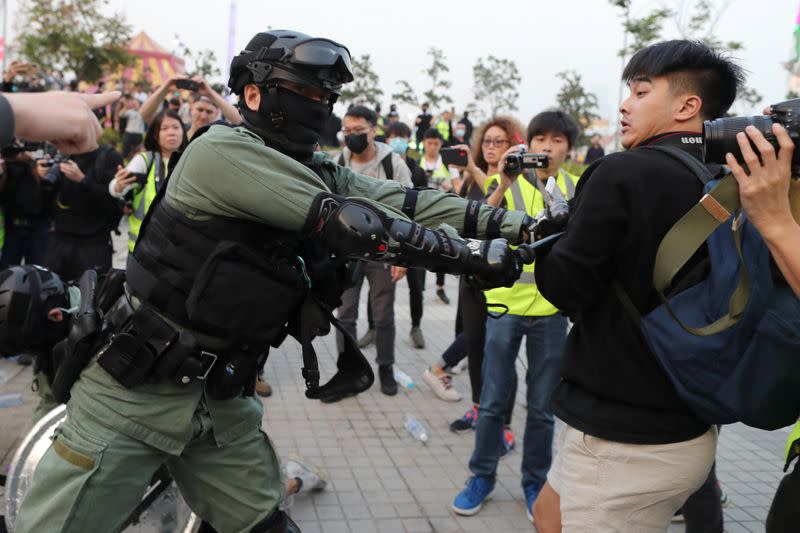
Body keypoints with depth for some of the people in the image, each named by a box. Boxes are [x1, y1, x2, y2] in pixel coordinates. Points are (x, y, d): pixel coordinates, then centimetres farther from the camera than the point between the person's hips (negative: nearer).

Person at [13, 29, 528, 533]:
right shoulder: (224, 150, -20)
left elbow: (407, 201, -2)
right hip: (137, 389, -6)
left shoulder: (320, 174, 4)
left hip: (223, 396, 7)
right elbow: (355, 223, -27)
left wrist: (516, 224, -12)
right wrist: (472, 256, -24)